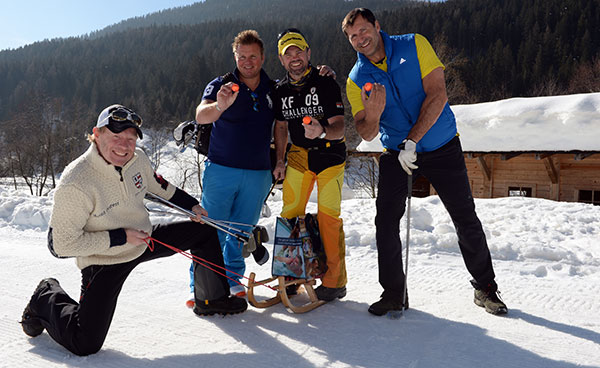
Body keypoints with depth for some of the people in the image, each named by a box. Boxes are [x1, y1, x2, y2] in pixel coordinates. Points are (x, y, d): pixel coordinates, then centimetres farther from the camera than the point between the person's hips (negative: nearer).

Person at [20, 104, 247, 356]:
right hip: (104, 261, -6)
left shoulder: (137, 159, -10)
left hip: (144, 240, 7)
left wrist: (191, 205, 15)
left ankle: (211, 300, 26)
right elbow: (61, 245, -24)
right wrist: (121, 238, -25)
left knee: (205, 232, 6)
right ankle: (47, 300, 18)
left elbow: (158, 186, 14)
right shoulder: (75, 184, -30)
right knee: (86, 344, -13)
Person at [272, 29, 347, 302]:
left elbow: (339, 127, -17)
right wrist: (280, 161, 8)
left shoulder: (326, 84, -11)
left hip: (330, 153, -4)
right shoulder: (281, 91, 4)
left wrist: (322, 131, -39)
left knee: (328, 215, -11)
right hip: (299, 154, 4)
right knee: (290, 213, -2)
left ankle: (335, 281, 1)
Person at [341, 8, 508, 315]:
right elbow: (366, 134, -7)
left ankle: (485, 288, 21)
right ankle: (393, 292, 10)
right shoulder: (356, 80, -3)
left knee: (466, 220, 2)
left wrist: (412, 141, -24)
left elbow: (437, 95, -17)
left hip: (442, 147, -1)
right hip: (396, 153, 2)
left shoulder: (414, 46, -9)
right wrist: (372, 116, -31)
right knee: (385, 221, -7)